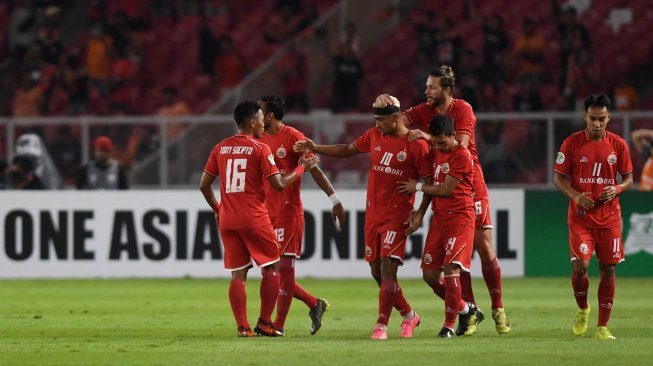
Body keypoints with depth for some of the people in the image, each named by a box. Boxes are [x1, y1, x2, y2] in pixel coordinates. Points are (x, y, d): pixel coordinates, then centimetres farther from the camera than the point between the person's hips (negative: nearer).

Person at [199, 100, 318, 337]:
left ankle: (242, 327, -1)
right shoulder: (260, 149, -7)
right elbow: (279, 184, -9)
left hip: (227, 221, 5)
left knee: (238, 274, 6)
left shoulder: (220, 148, 8)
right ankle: (264, 324, 6)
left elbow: (204, 185, 10)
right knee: (271, 269, 9)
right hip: (255, 220, -5)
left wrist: (217, 209, 24)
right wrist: (301, 168, 5)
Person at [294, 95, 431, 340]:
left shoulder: (416, 145, -9)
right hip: (373, 213, 6)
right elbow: (348, 150, 22)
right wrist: (315, 148, 15)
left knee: (388, 268, -13)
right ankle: (408, 315, 24)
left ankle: (381, 325, -10)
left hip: (397, 215, -6)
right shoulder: (374, 136, 8)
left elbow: (428, 182, -5)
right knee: (377, 271, 8)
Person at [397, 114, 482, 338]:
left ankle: (449, 324, -6)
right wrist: (420, 214, 9)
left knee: (451, 269, -17)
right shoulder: (436, 152, 12)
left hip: (459, 219, -8)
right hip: (439, 218, 8)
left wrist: (417, 187, -1)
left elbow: (445, 189, -14)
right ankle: (466, 310, 22)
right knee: (429, 274, 5)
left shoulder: (462, 155, -13)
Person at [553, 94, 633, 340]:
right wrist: (575, 195, -17)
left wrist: (617, 189, -12)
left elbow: (628, 178, 10)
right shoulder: (572, 143, -3)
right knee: (579, 266, -15)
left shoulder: (618, 145, 2)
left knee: (608, 269, 1)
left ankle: (602, 326, 10)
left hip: (609, 217, 2)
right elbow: (558, 177, 1)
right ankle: (582, 310, 15)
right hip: (580, 216, -2)